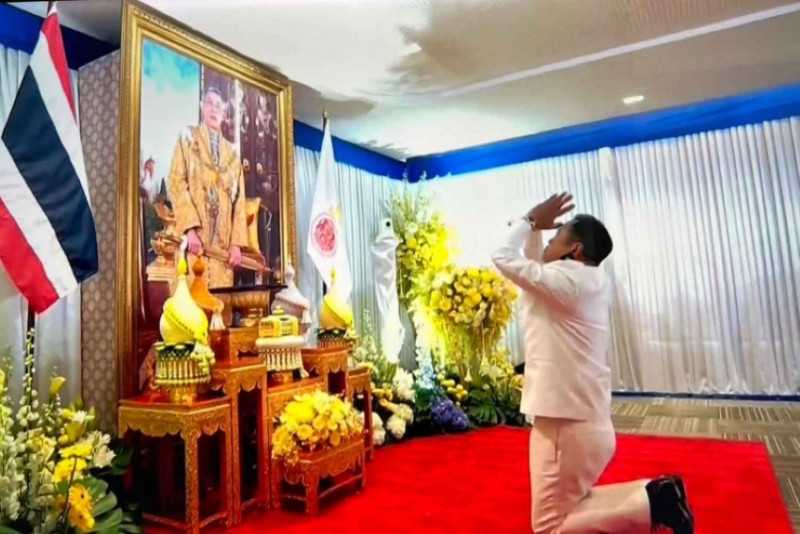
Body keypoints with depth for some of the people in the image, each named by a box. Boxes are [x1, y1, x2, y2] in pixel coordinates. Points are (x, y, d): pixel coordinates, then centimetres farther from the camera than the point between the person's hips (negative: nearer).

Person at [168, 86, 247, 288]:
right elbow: (176, 183, -4)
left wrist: (237, 242, 1)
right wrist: (190, 229, -17)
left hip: (222, 240, 4)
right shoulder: (188, 138, 9)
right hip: (195, 233, -3)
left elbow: (239, 199, 13)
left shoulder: (231, 153, 20)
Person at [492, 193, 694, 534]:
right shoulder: (588, 281, 12)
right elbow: (531, 265, 22)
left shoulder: (567, 278, -18)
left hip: (566, 425, -10)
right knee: (569, 506, 24)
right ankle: (654, 494, 12)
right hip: (582, 421, 10)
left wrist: (532, 220, 1)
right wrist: (537, 226, 16)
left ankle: (651, 503, -3)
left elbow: (504, 258, -10)